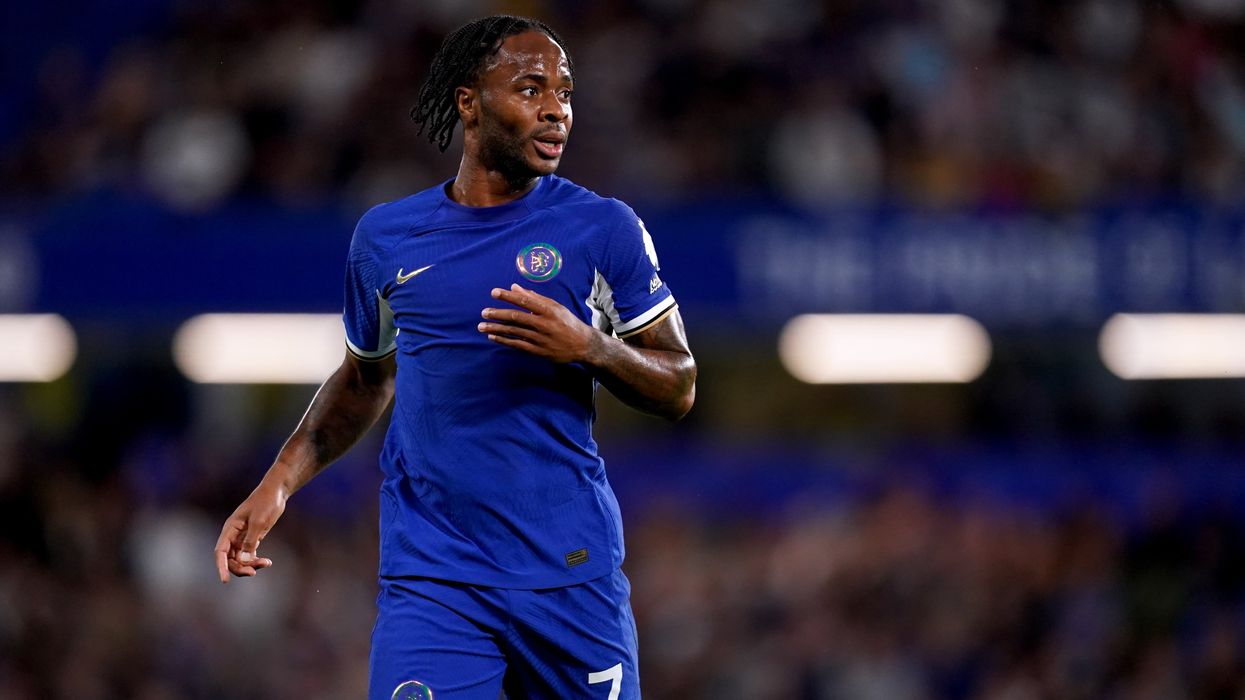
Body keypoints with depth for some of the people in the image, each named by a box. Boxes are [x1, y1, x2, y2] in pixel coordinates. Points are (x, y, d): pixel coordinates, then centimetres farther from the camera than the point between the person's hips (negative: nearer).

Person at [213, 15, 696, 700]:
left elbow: (680, 388, 4)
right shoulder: (386, 237, 8)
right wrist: (279, 482, 11)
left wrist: (589, 348, -15)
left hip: (573, 572, 0)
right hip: (430, 580, 0)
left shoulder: (604, 229, 1)